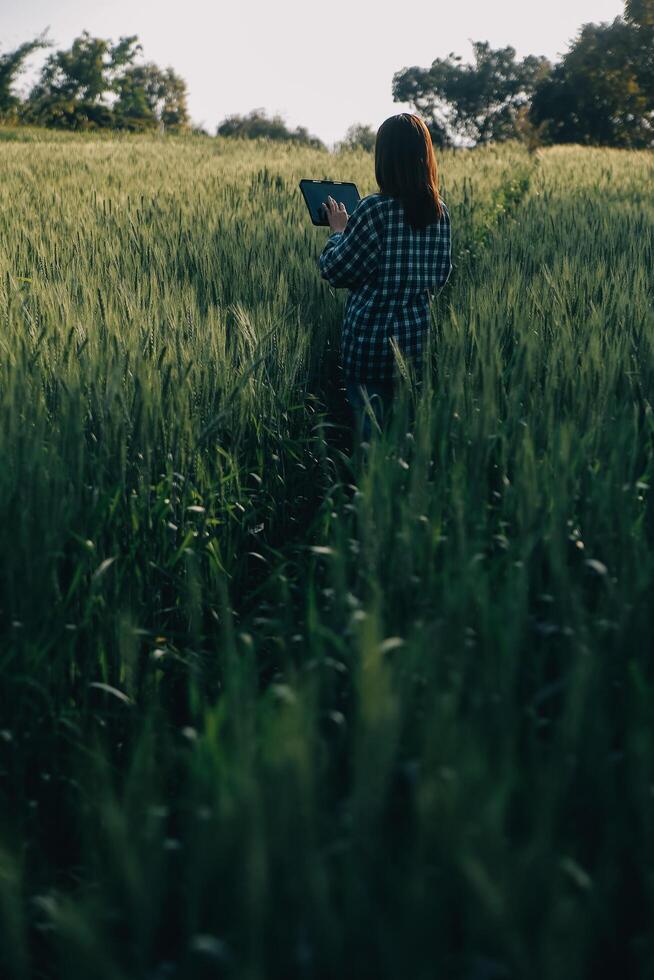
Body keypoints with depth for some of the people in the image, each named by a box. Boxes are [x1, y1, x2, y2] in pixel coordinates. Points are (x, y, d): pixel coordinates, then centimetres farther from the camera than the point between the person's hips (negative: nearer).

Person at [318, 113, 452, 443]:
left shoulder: (374, 210, -15)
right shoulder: (439, 211, 3)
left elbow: (335, 270, -8)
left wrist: (338, 231, 9)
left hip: (372, 344, -6)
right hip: (418, 341, 6)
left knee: (372, 434, 2)